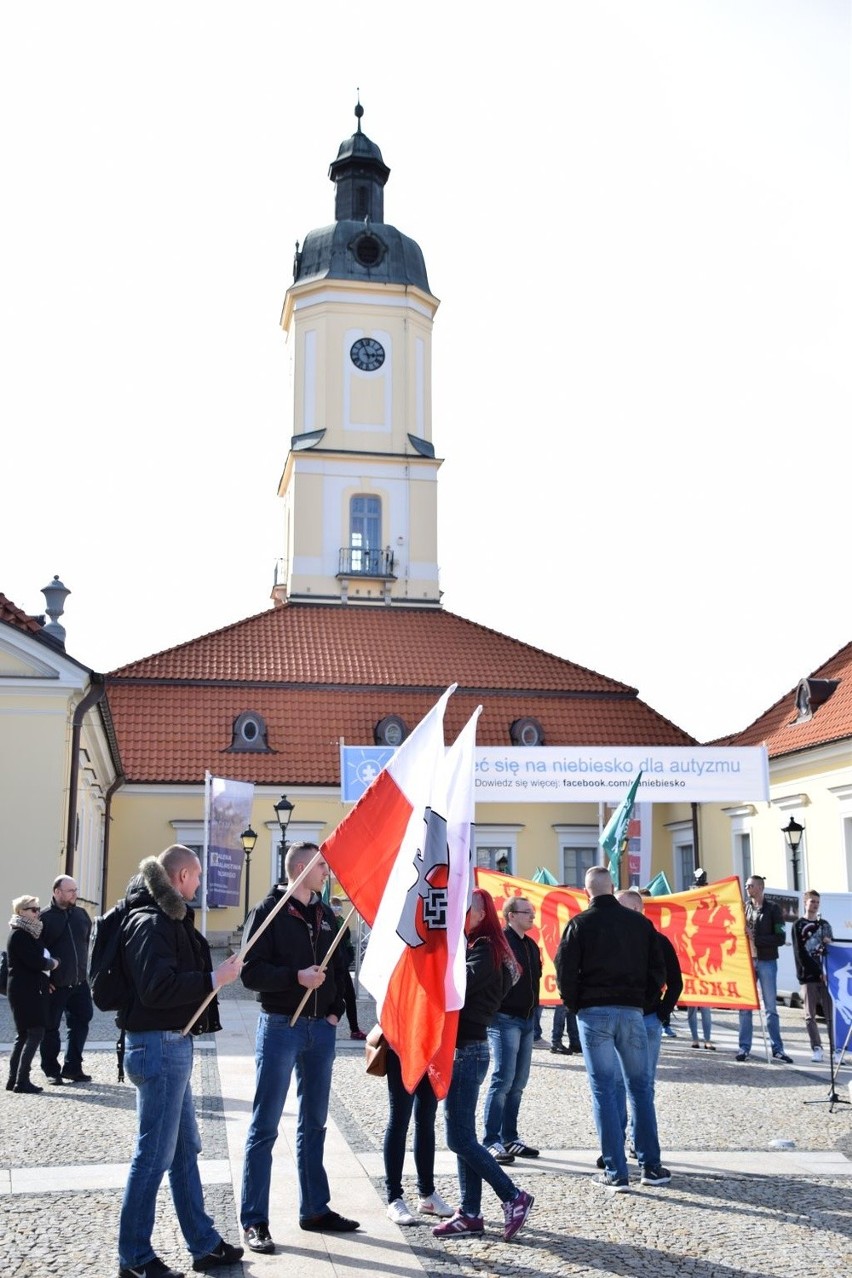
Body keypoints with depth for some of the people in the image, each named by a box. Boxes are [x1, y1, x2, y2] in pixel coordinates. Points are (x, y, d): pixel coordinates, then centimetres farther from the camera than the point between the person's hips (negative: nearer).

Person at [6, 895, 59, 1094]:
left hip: (32, 988, 10)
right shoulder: (19, 935, -14)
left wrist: (46, 963, 0)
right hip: (26, 990, -10)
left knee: (23, 1035, 13)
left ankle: (13, 1079, 17)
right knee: (35, 1033, -9)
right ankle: (22, 1080, -7)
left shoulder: (28, 933, 17)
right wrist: (51, 963, -5)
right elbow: (35, 961, -20)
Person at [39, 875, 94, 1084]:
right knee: (51, 1028, 4)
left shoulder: (81, 914, 8)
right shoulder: (44, 917, -7)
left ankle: (72, 1067, 18)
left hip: (80, 983, 5)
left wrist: (87, 971, 10)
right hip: (55, 986, -5)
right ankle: (51, 1070, 17)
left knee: (81, 1023, 6)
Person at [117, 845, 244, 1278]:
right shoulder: (151, 923, -16)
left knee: (184, 1148, 15)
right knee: (154, 1154, -2)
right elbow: (157, 988, -25)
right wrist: (214, 979, -21)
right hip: (159, 1045, -11)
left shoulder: (166, 919, 15)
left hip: (171, 1043, 11)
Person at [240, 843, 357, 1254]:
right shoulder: (269, 910, -7)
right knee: (265, 1127, -1)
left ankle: (315, 1209, 24)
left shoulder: (325, 914, 12)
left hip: (321, 1029, 6)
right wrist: (296, 976, -24)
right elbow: (251, 971, -14)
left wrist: (336, 1011, 6)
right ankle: (254, 1220, 6)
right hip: (280, 1027, -6)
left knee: (314, 1124, 14)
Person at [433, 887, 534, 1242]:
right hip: (462, 1049, 10)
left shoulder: (484, 948, -11)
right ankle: (470, 1213, 15)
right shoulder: (472, 946, 18)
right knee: (462, 1136, 10)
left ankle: (513, 1197, 0)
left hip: (468, 1050, -10)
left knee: (460, 1138, -7)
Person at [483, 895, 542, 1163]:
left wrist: (534, 1011, 17)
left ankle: (509, 1138, 19)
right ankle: (491, 1141, -3)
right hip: (504, 1020, -8)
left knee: (518, 1083, 11)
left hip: (527, 1020, 8)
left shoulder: (531, 946, 16)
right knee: (503, 1080, -9)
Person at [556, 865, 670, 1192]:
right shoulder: (639, 922, 6)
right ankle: (651, 1166, 13)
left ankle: (615, 1172, 1)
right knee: (641, 1087, 12)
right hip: (632, 1011, 2)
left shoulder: (580, 924, -3)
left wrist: (574, 1005, 7)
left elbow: (564, 970, -6)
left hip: (593, 1013, -2)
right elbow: (657, 968, 7)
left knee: (604, 1090, 1)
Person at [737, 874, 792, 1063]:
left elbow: (780, 938, -6)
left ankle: (777, 1049, 8)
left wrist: (756, 937, -15)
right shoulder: (744, 908, 9)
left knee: (771, 1007, 3)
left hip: (766, 962, -2)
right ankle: (744, 1047, 8)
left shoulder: (773, 909, 0)